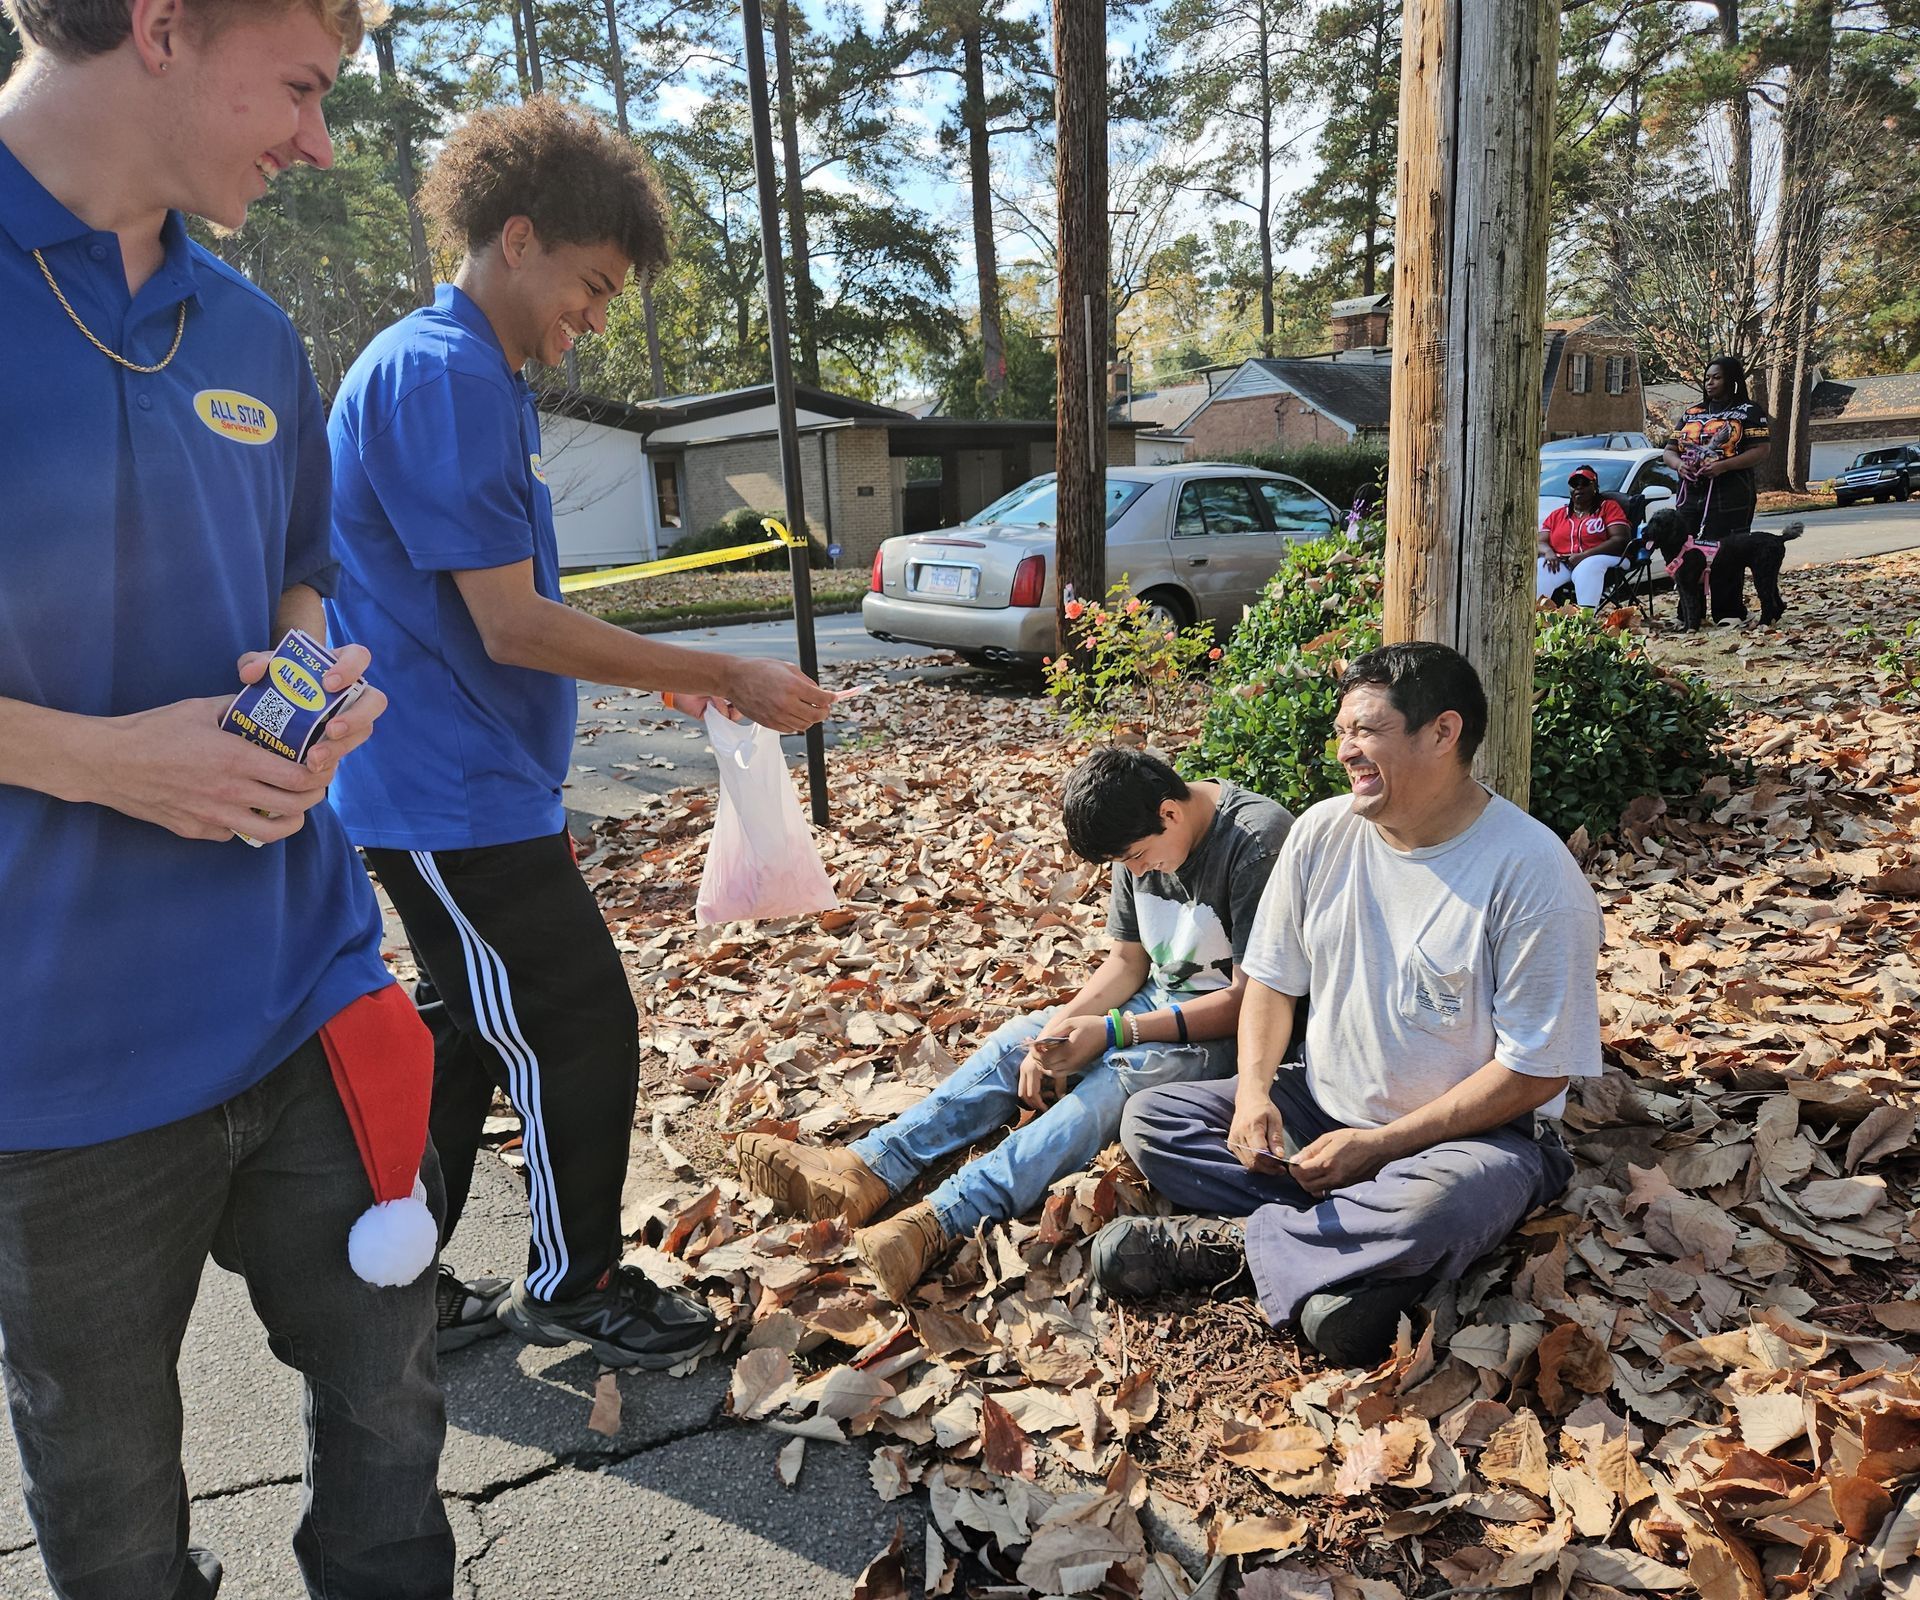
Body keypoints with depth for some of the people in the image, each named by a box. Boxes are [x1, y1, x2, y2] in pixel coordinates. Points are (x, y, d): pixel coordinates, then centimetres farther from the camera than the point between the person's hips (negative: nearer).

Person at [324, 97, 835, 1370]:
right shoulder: (441, 375, -17)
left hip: (462, 792, 10)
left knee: (478, 1037, 17)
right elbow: (512, 626, -22)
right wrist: (725, 679, -19)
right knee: (586, 1033, 1)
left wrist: (668, 671, 15)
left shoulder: (483, 379, 15)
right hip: (455, 800, -10)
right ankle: (575, 1288, 22)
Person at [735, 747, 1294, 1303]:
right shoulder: (1141, 839, 1)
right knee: (1016, 1040, -10)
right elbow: (1126, 962, 6)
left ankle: (936, 1221, -49)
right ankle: (865, 1170, -24)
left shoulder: (1257, 842, -23)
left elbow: (1250, 998, -22)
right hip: (1160, 997, 8)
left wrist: (1113, 1032, -24)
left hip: (1232, 1027, -8)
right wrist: (1060, 1027, -13)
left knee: (1117, 1077, -34)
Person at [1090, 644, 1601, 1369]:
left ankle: (1226, 1242, -15)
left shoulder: (1533, 872, -19)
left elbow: (1535, 1070, -17)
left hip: (1472, 1131, -5)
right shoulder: (1322, 832, -3)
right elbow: (1273, 977, 6)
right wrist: (1253, 1090, -12)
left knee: (1435, 1205, -39)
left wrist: (1381, 1145, -19)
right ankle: (1360, 1260, -21)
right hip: (1321, 1105, 6)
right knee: (1149, 1118, -10)